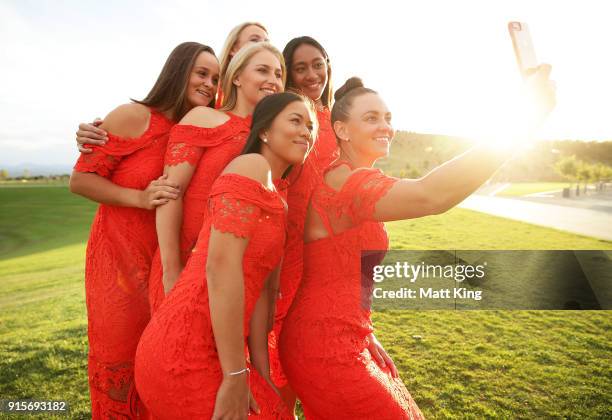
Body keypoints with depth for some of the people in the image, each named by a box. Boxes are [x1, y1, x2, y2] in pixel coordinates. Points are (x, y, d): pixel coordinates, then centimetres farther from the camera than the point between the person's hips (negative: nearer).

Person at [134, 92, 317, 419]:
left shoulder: (278, 202, 15)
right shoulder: (252, 167, -12)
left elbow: (258, 289, 12)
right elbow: (221, 267, -21)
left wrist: (262, 377, 10)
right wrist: (236, 377, -18)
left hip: (207, 353, 8)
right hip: (185, 353, -8)